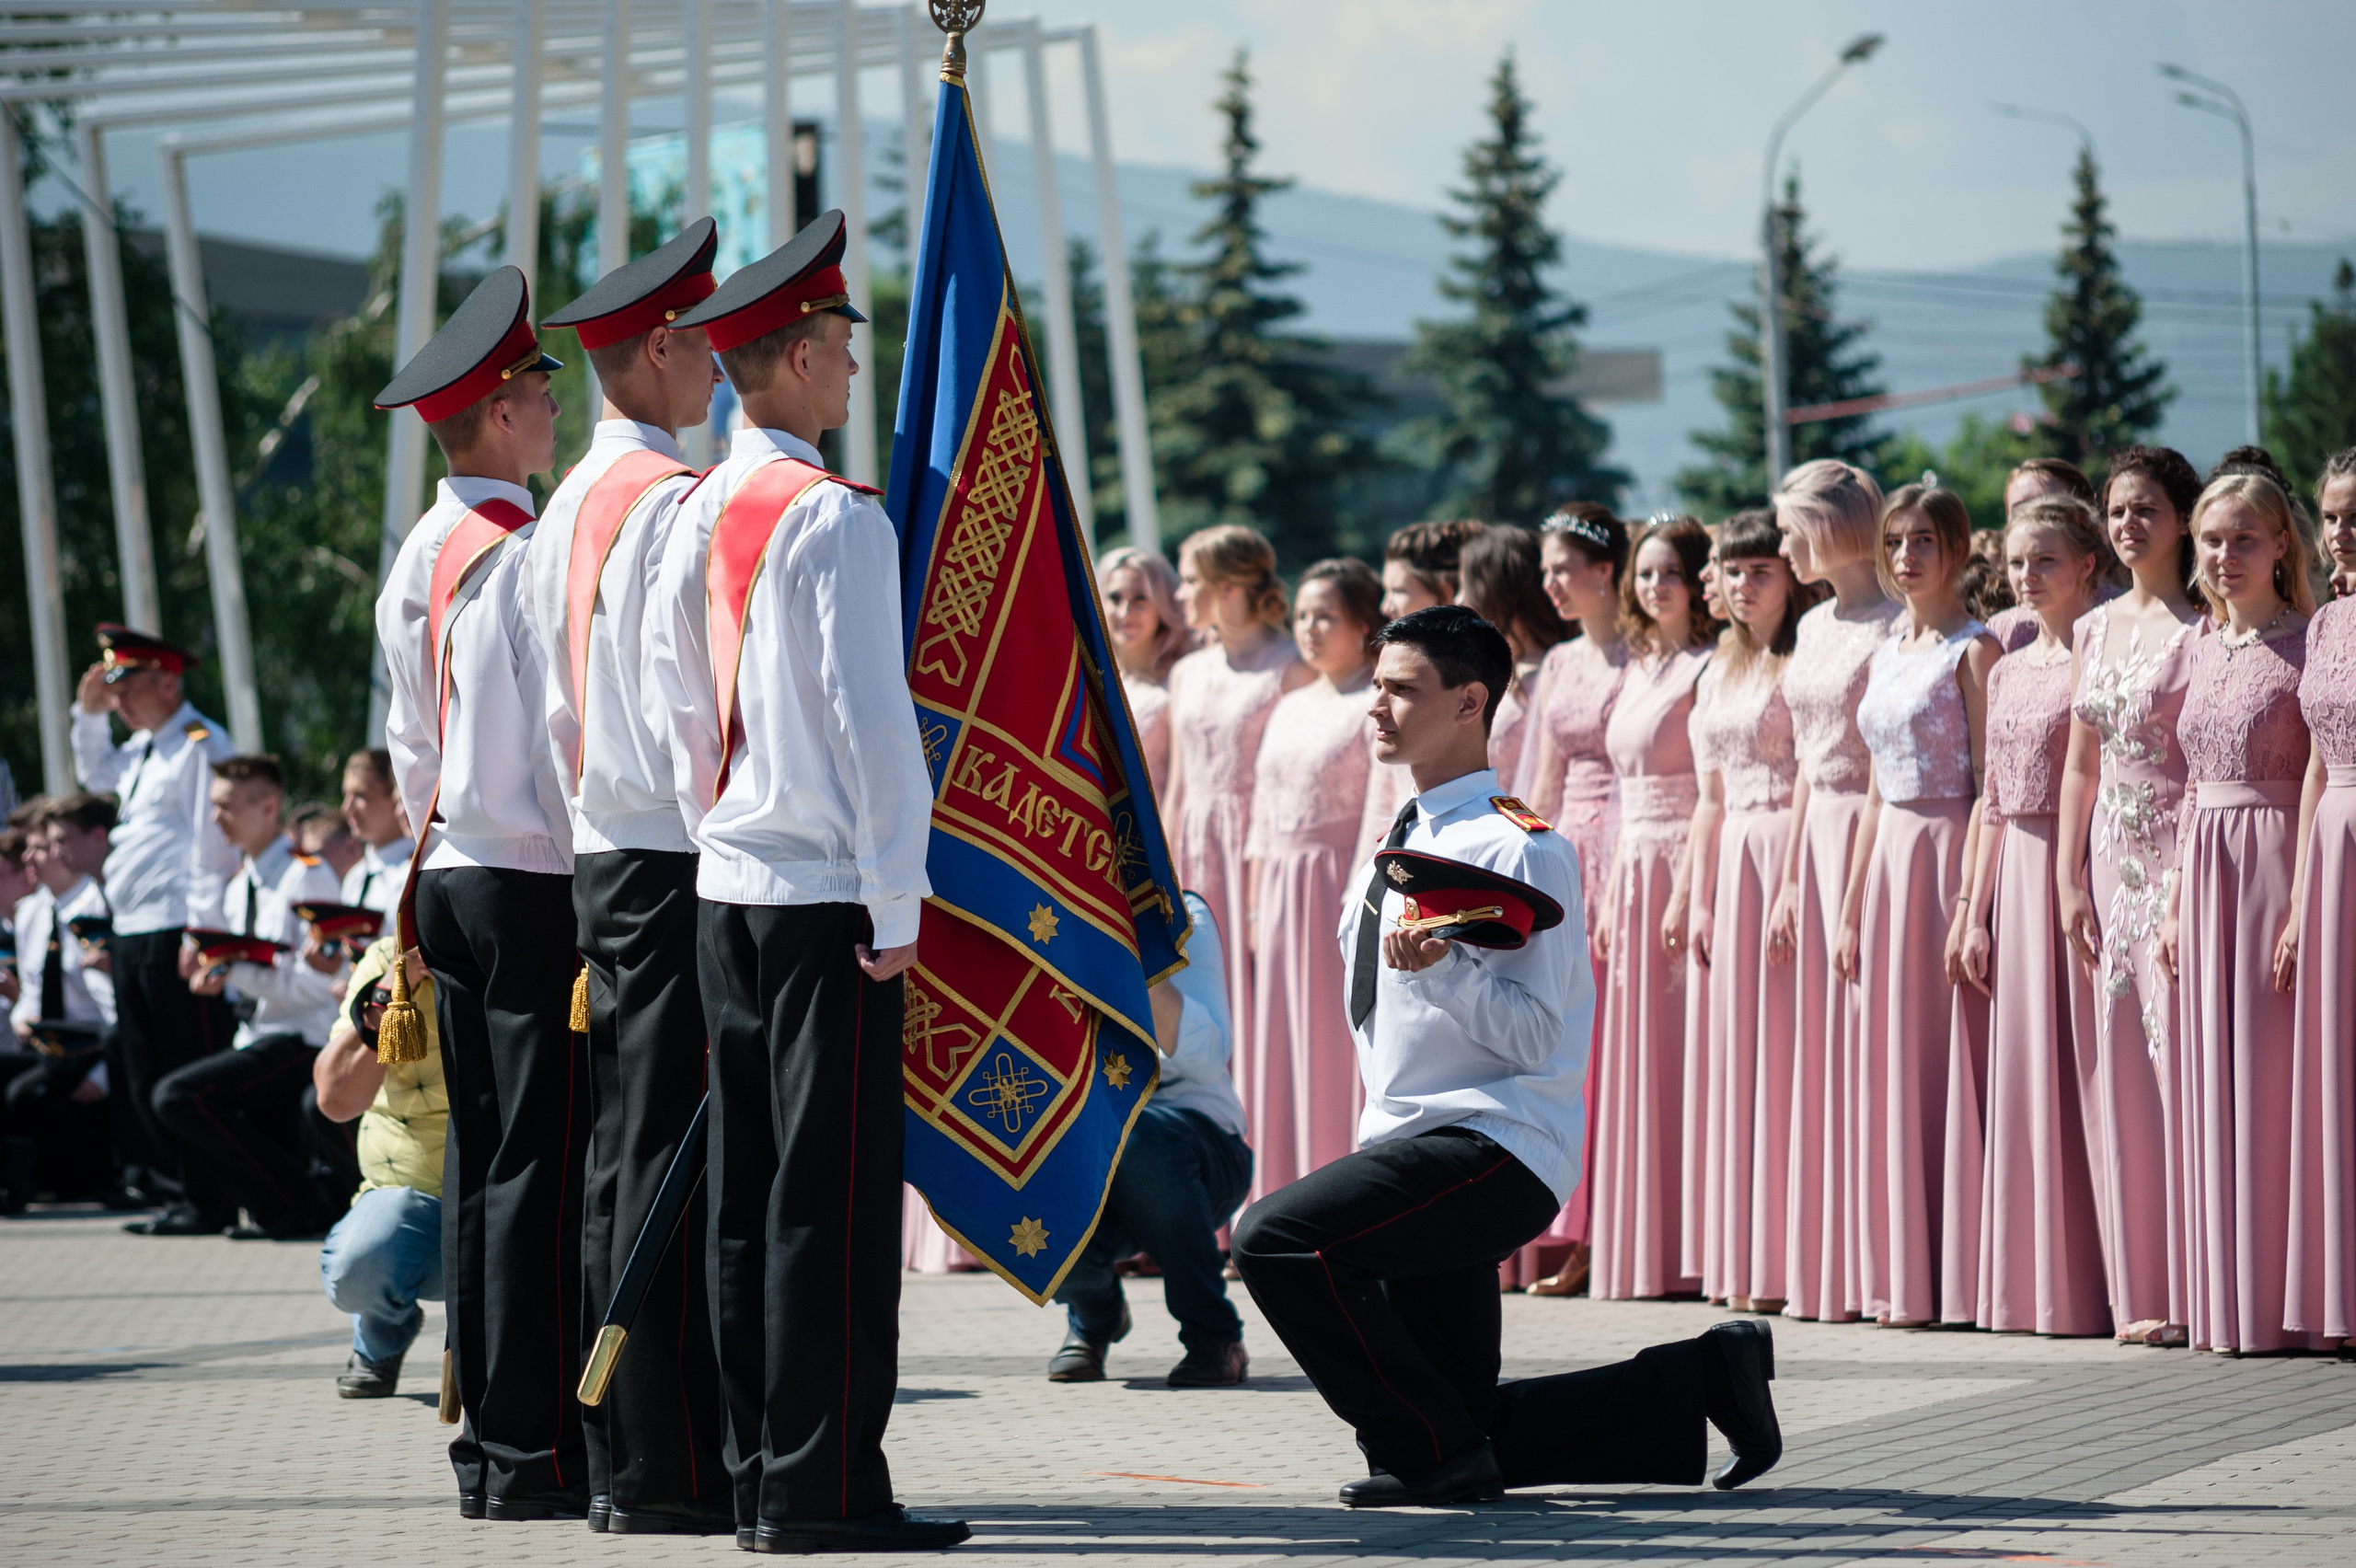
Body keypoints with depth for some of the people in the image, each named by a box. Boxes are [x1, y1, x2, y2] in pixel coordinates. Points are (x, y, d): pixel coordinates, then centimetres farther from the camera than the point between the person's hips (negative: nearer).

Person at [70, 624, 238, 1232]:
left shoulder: (201, 744, -11)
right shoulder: (143, 747, 18)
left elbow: (212, 844, -16)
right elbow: (96, 774, 38)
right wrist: (89, 714, 21)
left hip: (174, 932, -10)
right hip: (131, 933, 10)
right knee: (142, 1074, 11)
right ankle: (170, 1187, 16)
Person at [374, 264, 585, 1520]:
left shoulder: (418, 559, 13)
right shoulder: (527, 557, -15)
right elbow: (565, 740, -16)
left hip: (449, 879, 9)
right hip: (532, 887, -9)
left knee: (480, 1154, 11)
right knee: (539, 1161, -6)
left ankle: (485, 1440, 14)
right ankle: (532, 1451, -6)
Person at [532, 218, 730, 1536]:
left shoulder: (569, 509, 15)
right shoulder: (674, 505, -14)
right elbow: (687, 704, -18)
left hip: (602, 859, 10)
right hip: (677, 864, -10)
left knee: (622, 1162, 11)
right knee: (678, 1160, -8)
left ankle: (625, 1462, 15)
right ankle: (670, 1471, -7)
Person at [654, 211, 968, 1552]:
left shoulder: (699, 518, 10)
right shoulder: (833, 516, -13)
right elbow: (869, 715, -15)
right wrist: (896, 903, -13)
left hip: (727, 888, 8)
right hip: (826, 895, -8)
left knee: (749, 1186, 10)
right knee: (835, 1191, -6)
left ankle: (759, 1474, 14)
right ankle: (821, 1485, -6)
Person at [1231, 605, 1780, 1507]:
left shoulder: (1518, 851, -13)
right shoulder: (1404, 840, 15)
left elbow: (1537, 1035, -19)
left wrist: (1443, 969, -31)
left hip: (1493, 1147, -9)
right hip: (1418, 1146, 9)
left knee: (1274, 1238, -26)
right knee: (1466, 1432, 9)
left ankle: (1427, 1451, -15)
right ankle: (1705, 1381, 19)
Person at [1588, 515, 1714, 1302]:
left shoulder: (1708, 669, -8)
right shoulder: (1637, 672, 17)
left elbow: (1714, 794, -14)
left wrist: (1687, 891, -20)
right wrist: (1611, 896, 14)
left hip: (1682, 865, -8)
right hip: (1632, 870, 8)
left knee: (1682, 1056, -7)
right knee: (1633, 1066, 8)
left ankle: (1688, 1252, -5)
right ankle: (1641, 1251, 11)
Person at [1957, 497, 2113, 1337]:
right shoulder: (2007, 671, 15)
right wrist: (1976, 912, 12)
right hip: (2017, 873, 7)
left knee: (2080, 1064, -7)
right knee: (2022, 1071, 7)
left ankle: (2090, 1283, -4)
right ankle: (2031, 1280, 10)